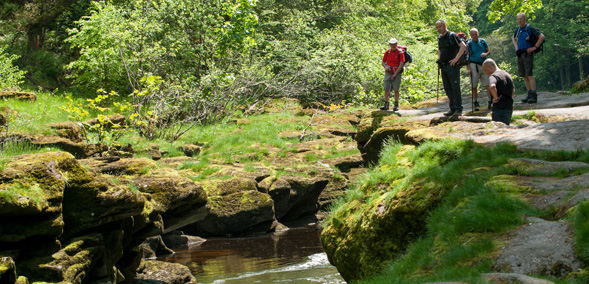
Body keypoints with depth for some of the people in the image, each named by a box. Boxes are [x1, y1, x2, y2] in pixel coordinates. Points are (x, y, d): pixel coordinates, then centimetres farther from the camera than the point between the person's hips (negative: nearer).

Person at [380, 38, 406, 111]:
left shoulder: (400, 53, -7)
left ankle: (396, 105, 5)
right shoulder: (387, 52, 5)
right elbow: (383, 62, 12)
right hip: (388, 73, 3)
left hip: (396, 73, -3)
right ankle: (386, 105, 1)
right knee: (386, 89, -4)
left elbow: (401, 64, -12)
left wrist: (395, 74, -15)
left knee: (396, 89, -1)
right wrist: (386, 67, -13)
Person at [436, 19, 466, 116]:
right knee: (447, 88, 7)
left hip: (452, 66, -8)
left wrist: (456, 59, -16)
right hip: (443, 66, 8)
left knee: (455, 88, -7)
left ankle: (458, 109, -5)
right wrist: (439, 59, 14)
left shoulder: (452, 35, -8)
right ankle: (453, 109, 12)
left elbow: (463, 46, -14)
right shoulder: (439, 38, 16)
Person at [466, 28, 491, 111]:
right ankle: (476, 103, 8)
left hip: (484, 65, 2)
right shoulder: (469, 44, 0)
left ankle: (490, 101, 0)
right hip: (474, 66, -2)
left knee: (488, 84, -4)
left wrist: (486, 54, -8)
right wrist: (468, 69, -9)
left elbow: (488, 51, 16)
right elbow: (467, 57, -1)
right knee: (474, 86, 0)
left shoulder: (483, 41, 8)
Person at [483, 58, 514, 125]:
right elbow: (513, 92, 29)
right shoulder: (507, 75, 16)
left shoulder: (493, 76, -12)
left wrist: (496, 98, -21)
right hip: (510, 108, 9)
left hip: (499, 109, -8)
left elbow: (492, 87, -35)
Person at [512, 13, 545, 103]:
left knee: (529, 75, -13)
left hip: (527, 54, -7)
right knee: (524, 76, 6)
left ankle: (534, 96, -14)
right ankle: (530, 94, 11)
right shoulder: (518, 29, 13)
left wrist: (535, 47, -13)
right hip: (519, 54, 7)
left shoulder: (529, 28, -8)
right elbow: (514, 38, 34)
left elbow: (542, 36, -12)